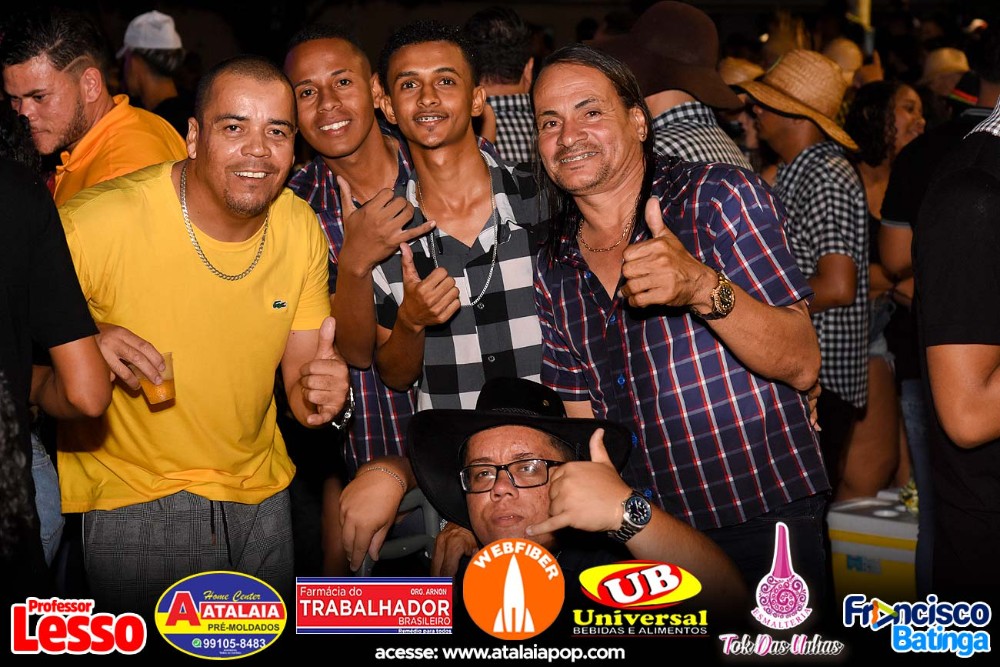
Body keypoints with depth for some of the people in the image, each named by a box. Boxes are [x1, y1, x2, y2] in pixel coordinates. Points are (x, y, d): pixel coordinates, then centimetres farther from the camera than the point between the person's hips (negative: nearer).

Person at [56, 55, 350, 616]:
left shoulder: (302, 228, -6)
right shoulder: (96, 224, -23)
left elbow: (300, 369, 1)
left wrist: (319, 393, -23)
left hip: (261, 489, 5)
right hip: (132, 497, -5)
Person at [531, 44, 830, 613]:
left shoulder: (721, 197, -8)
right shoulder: (555, 272, 7)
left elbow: (801, 366, -13)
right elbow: (582, 423, 10)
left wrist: (703, 288, -30)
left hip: (765, 526, -4)